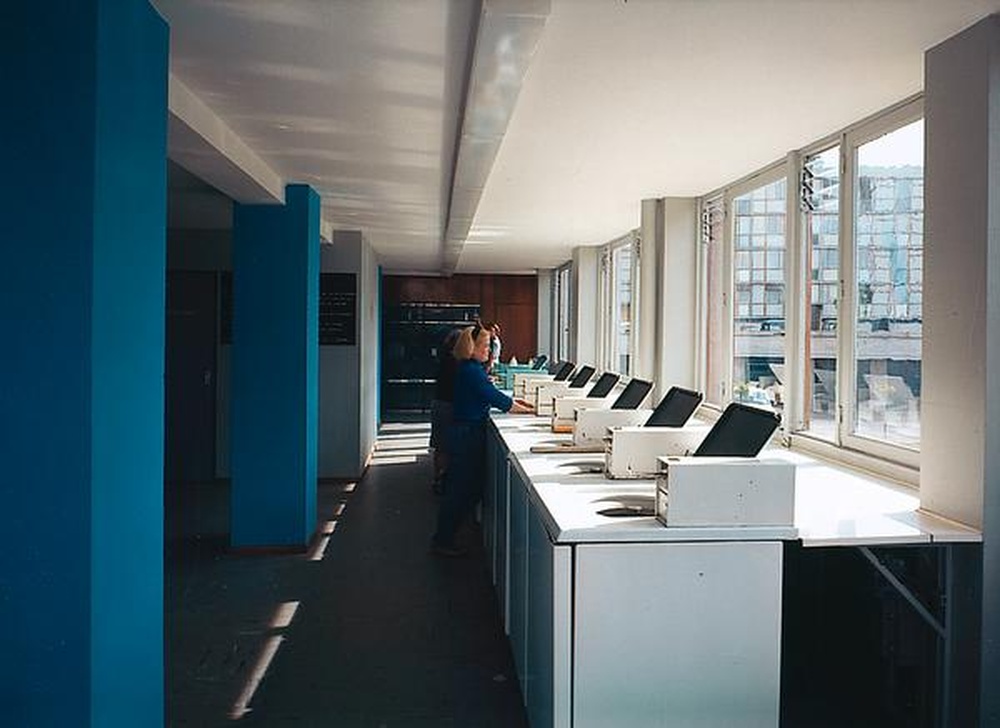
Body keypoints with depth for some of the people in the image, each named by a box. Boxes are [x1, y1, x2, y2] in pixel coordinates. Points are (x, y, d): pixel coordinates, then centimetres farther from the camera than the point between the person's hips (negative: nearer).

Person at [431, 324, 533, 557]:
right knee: (461, 490, -2)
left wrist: (514, 403, 10)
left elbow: (488, 395, 20)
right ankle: (442, 541, 7)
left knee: (468, 489, 15)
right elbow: (495, 398, -21)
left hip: (468, 434, 10)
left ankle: (444, 538, 23)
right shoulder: (471, 370, -18)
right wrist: (527, 411, -12)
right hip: (466, 435, -10)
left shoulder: (469, 368, 14)